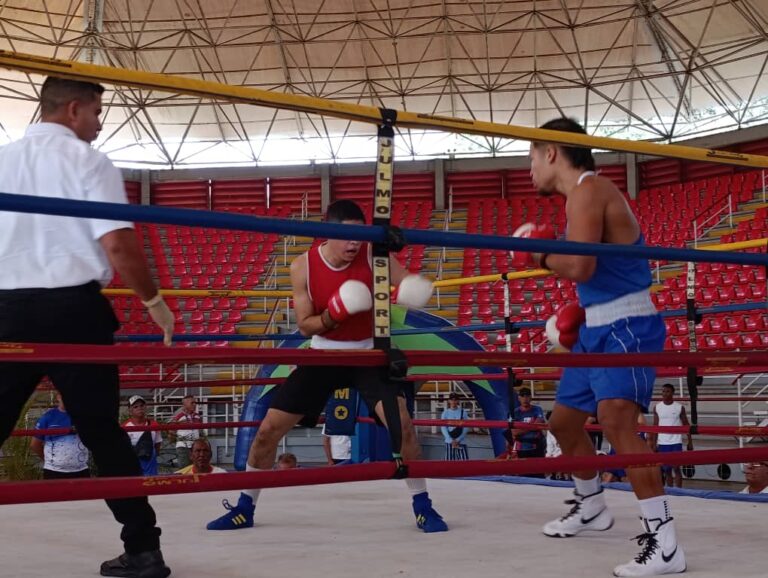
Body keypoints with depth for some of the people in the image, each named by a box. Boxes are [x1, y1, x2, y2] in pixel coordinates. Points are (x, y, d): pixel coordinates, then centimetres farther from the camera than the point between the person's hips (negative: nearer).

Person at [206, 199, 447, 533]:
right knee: (268, 429, -1)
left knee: (401, 424, -20)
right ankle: (244, 508, 18)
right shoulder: (303, 267, -12)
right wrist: (334, 313, -29)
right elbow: (305, 326, -9)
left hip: (368, 354, -1)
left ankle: (422, 506, -1)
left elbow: (411, 286, -18)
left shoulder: (372, 256, -14)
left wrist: (414, 291, -43)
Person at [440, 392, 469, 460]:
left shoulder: (462, 412, 2)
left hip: (461, 441, 0)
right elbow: (443, 428, -2)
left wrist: (458, 440, -10)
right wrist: (451, 440, -11)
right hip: (450, 442, 0)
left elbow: (466, 428, -2)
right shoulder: (445, 413, 2)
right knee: (450, 460, -2)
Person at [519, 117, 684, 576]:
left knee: (616, 418, -28)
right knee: (564, 420, 20)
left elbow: (579, 267, -27)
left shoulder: (587, 189, -15)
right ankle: (591, 508, 42)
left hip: (626, 328, -11)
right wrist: (579, 311, 12)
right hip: (599, 329, 11)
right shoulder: (585, 193, 17)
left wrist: (538, 253, -8)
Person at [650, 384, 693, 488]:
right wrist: (653, 444, 1)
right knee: (666, 470, 6)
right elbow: (655, 427, 6)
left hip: (676, 442, -2)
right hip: (662, 443, 2)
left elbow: (686, 425, 3)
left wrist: (690, 442, 0)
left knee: (676, 468, -6)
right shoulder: (657, 407, 4)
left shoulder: (679, 407, -1)